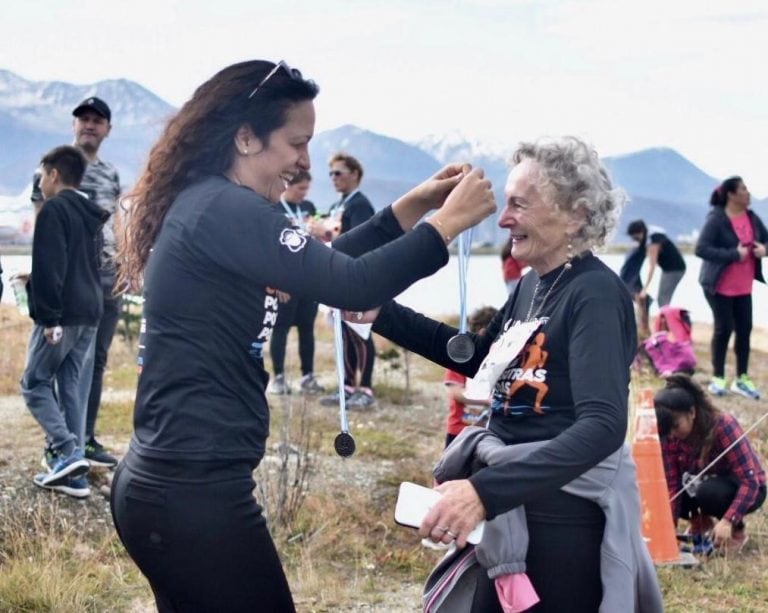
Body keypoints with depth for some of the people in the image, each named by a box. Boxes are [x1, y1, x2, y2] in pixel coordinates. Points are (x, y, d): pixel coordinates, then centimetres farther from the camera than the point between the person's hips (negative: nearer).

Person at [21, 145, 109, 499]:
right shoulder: (91, 215, 18)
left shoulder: (54, 210, -9)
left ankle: (67, 451, -14)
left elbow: (50, 268, -17)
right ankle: (73, 471, 5)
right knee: (74, 390, 8)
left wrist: (49, 317, -19)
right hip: (90, 314, 8)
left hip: (62, 316, -8)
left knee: (34, 383, 2)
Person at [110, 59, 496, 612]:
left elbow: (320, 267, 19)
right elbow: (351, 285, -22)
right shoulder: (225, 209, -17)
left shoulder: (201, 204, 13)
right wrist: (447, 222, -11)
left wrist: (407, 211, 13)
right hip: (194, 492, -10)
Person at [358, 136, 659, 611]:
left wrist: (485, 491, -40)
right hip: (514, 508, 8)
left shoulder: (595, 295, -20)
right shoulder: (533, 284, 7)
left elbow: (603, 426, -31)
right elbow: (485, 358, 22)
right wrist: (383, 315, 11)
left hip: (563, 516, -8)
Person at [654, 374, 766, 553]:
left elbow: (750, 481, -33)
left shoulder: (723, 426, -30)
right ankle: (700, 521, 7)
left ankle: (737, 530, -6)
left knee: (708, 492, -36)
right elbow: (671, 484, -18)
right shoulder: (668, 436, -17)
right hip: (703, 484, 5)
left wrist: (727, 521, -44)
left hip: (745, 490, -5)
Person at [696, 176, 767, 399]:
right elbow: (701, 248, -25)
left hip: (744, 286, 6)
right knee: (724, 329, -1)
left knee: (745, 329, 6)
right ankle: (717, 379, 13)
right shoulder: (716, 219, -17)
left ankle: (742, 379, 17)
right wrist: (734, 254, -27)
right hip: (720, 286, -6)